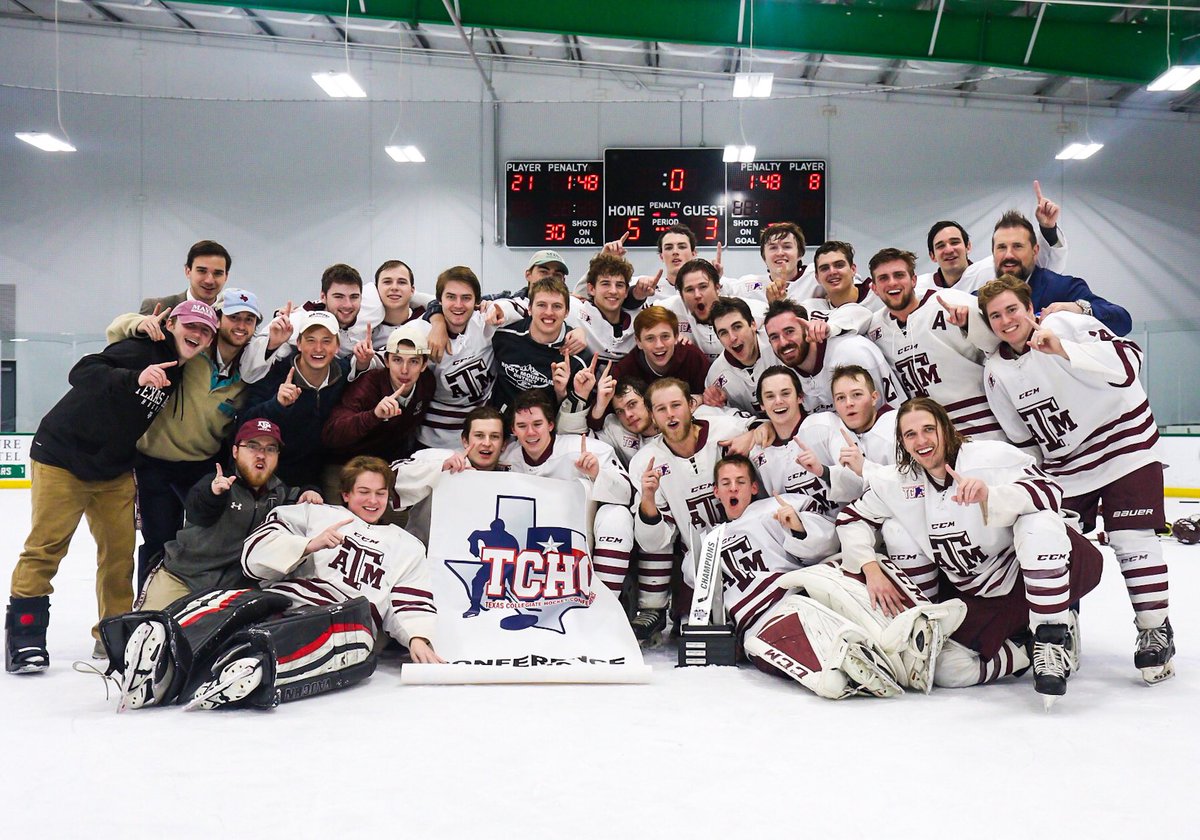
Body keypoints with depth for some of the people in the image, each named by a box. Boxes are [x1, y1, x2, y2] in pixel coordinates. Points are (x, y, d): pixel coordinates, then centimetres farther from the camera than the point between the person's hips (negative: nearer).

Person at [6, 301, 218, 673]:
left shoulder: (183, 374, 4)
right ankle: (23, 636, 3)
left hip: (114, 469, 7)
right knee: (47, 545, -6)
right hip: (63, 456, -7)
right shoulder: (142, 348, -18)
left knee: (120, 551, 5)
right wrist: (135, 378, -47)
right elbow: (82, 372, -33)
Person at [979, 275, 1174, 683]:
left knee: (1131, 539, -10)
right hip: (1065, 468, 5)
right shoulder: (996, 370, 0)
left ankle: (1155, 631, 5)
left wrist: (1063, 350, -35)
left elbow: (1128, 362, -25)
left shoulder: (1066, 324, -14)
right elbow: (1020, 438, 9)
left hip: (1125, 445, -5)